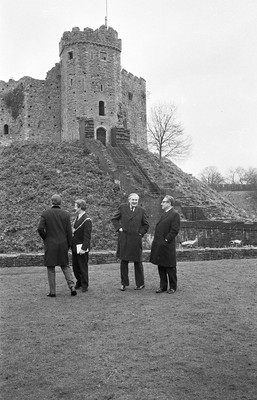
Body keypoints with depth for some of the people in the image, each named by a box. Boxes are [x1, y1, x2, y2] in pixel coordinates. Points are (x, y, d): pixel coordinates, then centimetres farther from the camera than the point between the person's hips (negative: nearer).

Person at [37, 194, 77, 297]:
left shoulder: (45, 213, -6)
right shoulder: (65, 214, -2)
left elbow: (40, 229, -12)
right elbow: (69, 231, -2)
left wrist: (45, 238, 5)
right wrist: (68, 245, 8)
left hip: (50, 244, -2)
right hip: (63, 244, 2)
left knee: (51, 268, 8)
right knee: (65, 266, 15)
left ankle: (52, 291, 10)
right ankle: (71, 286, 0)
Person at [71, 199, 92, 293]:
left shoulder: (87, 220, -15)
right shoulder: (76, 218, 11)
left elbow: (87, 236, -18)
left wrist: (83, 248, -22)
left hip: (82, 248, -8)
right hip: (74, 247, 8)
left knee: (83, 267, 2)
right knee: (75, 266, 15)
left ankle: (84, 285, 14)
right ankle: (79, 282, 31)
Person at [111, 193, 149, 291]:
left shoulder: (141, 211, 5)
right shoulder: (122, 208, 4)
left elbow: (146, 225, 14)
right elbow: (114, 219, 13)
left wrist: (141, 233, 2)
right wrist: (119, 228, 1)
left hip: (136, 239, 0)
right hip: (123, 239, 0)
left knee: (138, 261, 5)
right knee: (124, 261, 5)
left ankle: (140, 283, 16)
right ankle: (124, 283, 16)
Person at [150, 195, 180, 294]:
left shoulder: (175, 214, -10)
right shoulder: (164, 214, 17)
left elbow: (174, 230, -15)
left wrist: (166, 240, -15)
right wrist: (156, 241, 12)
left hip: (167, 246, -8)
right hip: (159, 245, 8)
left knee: (170, 267, 2)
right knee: (161, 266, 11)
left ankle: (173, 287, 14)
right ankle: (163, 286, 20)